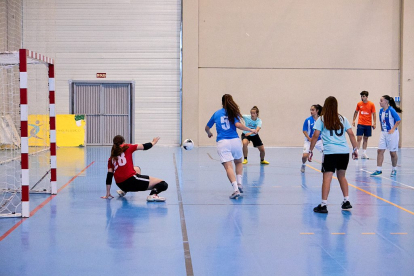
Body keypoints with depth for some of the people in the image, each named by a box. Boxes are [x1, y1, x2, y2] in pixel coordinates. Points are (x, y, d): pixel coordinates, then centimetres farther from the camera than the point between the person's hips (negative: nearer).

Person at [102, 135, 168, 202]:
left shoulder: (111, 158, 15)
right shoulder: (127, 147, 5)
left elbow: (109, 175, 11)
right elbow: (144, 147, 11)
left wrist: (107, 194, 14)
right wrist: (153, 143, 31)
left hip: (121, 185, 6)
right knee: (163, 184, -8)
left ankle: (124, 191, 28)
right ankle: (153, 195, -37)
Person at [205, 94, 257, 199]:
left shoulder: (216, 113, 15)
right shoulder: (233, 113, 9)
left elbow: (207, 128, 24)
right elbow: (238, 125, -10)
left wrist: (209, 133, 46)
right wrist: (251, 130, 2)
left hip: (222, 142, 0)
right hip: (235, 141, 1)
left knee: (228, 167, -10)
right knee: (238, 162, 25)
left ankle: (235, 189, -27)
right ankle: (239, 183, 8)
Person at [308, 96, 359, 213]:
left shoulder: (321, 119, 4)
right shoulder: (342, 119, 14)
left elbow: (315, 136, -1)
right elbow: (351, 134, 10)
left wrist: (310, 151, 4)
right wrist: (355, 149, 15)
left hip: (330, 152, -4)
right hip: (344, 152, 4)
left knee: (327, 177, -6)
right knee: (341, 176, 18)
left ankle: (323, 205, -9)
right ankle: (346, 201, 20)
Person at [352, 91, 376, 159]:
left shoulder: (371, 104, -2)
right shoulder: (359, 104, 3)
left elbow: (373, 114, 0)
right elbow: (356, 112, 15)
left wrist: (374, 123, -7)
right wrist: (353, 120, 10)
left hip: (368, 124, 0)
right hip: (360, 124, 0)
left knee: (366, 138, 7)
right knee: (359, 138, -9)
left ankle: (364, 153, 14)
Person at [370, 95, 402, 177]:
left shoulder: (391, 110, -16)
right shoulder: (381, 111, 6)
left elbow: (398, 120, -15)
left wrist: (393, 129, -17)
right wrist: (382, 129, 11)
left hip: (392, 134, -7)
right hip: (383, 133, 7)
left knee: (393, 152, 5)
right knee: (380, 151, -1)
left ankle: (394, 169, 21)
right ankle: (379, 170, 3)